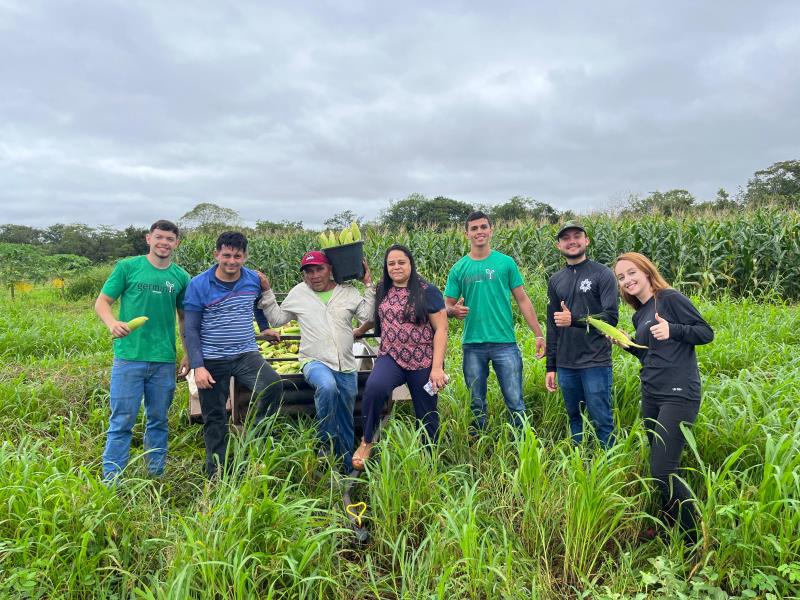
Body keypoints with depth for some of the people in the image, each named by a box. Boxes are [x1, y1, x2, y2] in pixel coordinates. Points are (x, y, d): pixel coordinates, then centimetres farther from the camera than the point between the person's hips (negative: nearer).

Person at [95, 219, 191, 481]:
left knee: (158, 421, 13)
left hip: (164, 361, 3)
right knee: (122, 422, 1)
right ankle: (110, 482, 12)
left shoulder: (181, 277, 7)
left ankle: (156, 477, 25)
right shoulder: (127, 267, 0)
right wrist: (112, 323, -20)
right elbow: (101, 302, 1)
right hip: (129, 357, -3)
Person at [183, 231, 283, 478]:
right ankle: (215, 474, 24)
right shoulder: (198, 285, -9)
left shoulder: (254, 280, -1)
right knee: (214, 418, 8)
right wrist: (197, 366, -15)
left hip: (247, 355, 2)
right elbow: (191, 329, -8)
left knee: (274, 386, -25)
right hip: (212, 360, -1)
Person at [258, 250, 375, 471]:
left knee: (346, 422, 8)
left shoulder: (348, 291, 5)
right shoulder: (298, 293, 5)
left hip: (346, 366, 2)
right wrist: (267, 292, 4)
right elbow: (276, 319, 13)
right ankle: (326, 445, -19)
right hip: (315, 361, -2)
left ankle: (347, 468, 26)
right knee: (327, 387, -37)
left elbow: (370, 317, -1)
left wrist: (369, 285, -3)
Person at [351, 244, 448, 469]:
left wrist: (437, 367, -13)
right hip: (390, 357, 2)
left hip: (423, 363, -2)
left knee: (427, 417, 7)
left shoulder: (427, 291, -4)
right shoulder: (382, 291, 7)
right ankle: (367, 441, -7)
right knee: (374, 387, -30)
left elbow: (441, 329, -7)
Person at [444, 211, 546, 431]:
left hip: (505, 343, -1)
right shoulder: (459, 269, 6)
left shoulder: (506, 262, 4)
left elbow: (523, 300, 4)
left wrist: (538, 334, -1)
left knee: (515, 402, 0)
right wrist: (454, 310, -16)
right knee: (477, 403, 12)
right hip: (472, 346, 2)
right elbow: (447, 306, 8)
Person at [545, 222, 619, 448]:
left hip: (596, 363, -5)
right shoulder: (555, 280, 12)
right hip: (565, 365, 5)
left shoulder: (602, 274, -3)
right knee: (574, 419, 14)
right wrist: (550, 367, 12)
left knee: (601, 421, 1)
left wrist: (574, 320, -20)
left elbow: (611, 317, -10)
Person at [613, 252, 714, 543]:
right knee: (660, 466, 14)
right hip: (651, 396, 8)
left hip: (678, 396, -8)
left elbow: (706, 333, -8)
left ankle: (697, 538, 9)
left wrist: (672, 330, -24)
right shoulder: (639, 316, 16)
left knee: (663, 470, -9)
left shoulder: (670, 298, -7)